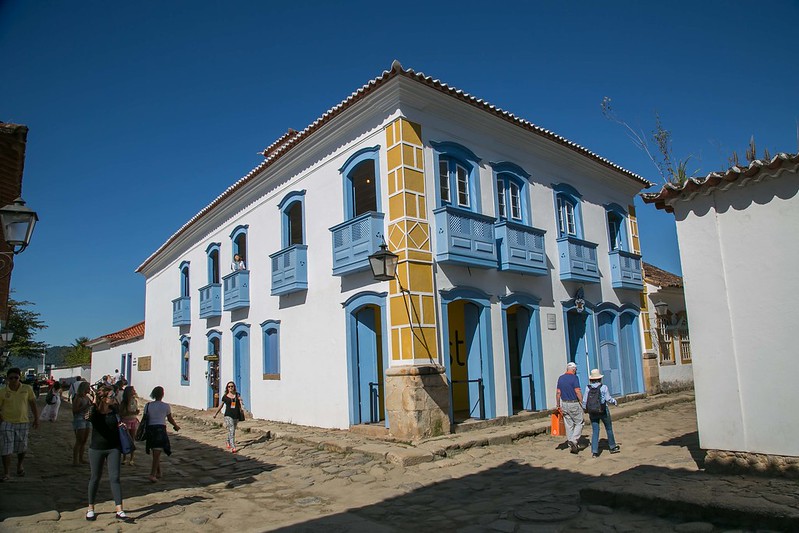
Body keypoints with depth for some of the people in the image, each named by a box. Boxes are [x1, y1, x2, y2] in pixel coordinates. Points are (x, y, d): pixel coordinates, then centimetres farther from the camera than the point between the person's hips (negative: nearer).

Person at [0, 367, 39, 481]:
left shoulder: (27, 389, -1)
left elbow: (33, 404, 5)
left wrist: (36, 419, 2)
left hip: (22, 422, 1)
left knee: (22, 447, 10)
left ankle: (19, 465, 37)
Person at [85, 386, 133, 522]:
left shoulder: (114, 410, 0)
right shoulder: (94, 411, -10)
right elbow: (90, 418, -35)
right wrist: (94, 403, -25)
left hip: (113, 448, 2)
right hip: (96, 449, -2)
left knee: (114, 478, -2)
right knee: (95, 478, 11)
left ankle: (119, 511, -5)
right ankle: (90, 509, 31)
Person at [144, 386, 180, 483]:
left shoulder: (148, 405, 6)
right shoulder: (165, 406, -4)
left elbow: (145, 419, 7)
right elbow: (170, 419, 7)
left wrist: (146, 432, 18)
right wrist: (176, 426, 25)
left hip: (150, 429, 5)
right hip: (160, 429, -4)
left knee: (155, 453, 17)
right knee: (157, 453, -3)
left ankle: (158, 473, 26)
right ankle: (152, 474, -11)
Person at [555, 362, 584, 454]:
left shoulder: (560, 378, 8)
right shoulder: (574, 378, -10)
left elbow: (558, 393, 8)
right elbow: (578, 392, -16)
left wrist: (558, 405, 13)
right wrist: (582, 402, -9)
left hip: (564, 404, 6)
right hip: (574, 404, -6)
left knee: (569, 425, 10)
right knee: (579, 423, 6)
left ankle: (572, 446, 14)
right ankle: (574, 440, -10)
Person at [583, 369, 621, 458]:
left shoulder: (588, 388, -5)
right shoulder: (603, 387, -11)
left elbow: (584, 401, -3)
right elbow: (608, 399, -11)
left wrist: (585, 408, 16)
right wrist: (614, 401, 10)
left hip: (592, 413, 2)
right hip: (603, 411, -2)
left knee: (595, 431, 5)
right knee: (609, 429, 18)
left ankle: (594, 451, 0)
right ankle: (613, 447, 33)